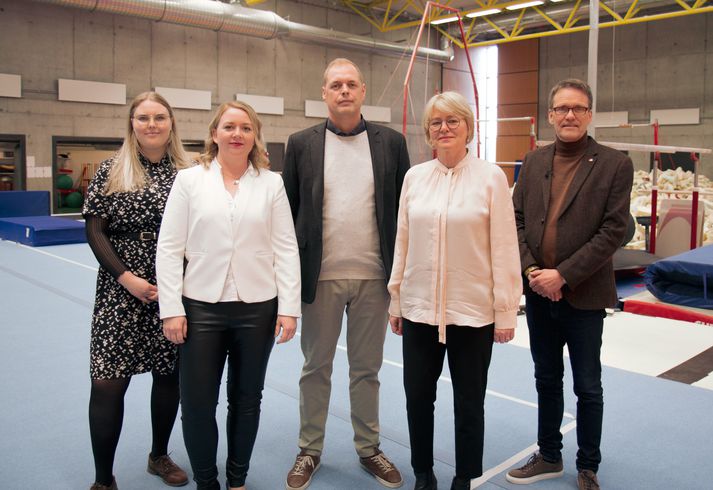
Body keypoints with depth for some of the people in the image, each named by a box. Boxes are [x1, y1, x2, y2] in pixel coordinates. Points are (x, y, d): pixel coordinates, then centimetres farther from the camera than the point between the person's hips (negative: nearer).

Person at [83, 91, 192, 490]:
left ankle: (160, 456, 33)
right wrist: (126, 277, -11)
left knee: (170, 374, 11)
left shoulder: (188, 172, 3)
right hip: (121, 292, -1)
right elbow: (95, 231, -1)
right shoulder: (112, 171, 1)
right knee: (107, 382, -4)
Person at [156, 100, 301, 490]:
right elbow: (169, 248, 0)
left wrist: (289, 306, -4)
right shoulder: (189, 179, 2)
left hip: (257, 308, 1)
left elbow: (285, 249, 1)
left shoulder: (271, 183, 3)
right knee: (197, 402, 6)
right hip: (201, 307, 0)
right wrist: (171, 308, -6)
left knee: (247, 399, 13)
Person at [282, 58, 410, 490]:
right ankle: (310, 450, 29)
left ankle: (369, 447, 31)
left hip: (374, 276, 1)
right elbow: (289, 211, 2)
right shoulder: (302, 144, 2)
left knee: (367, 368, 14)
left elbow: (405, 209, 3)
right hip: (321, 276, 0)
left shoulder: (391, 142, 2)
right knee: (316, 368, 12)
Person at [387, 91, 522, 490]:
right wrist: (396, 300, 10)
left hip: (473, 310, -3)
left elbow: (504, 248, -5)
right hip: (420, 308, 3)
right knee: (418, 397, 13)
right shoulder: (415, 176, 4)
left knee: (469, 403, 11)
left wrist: (506, 310, -5)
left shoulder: (491, 177, -5)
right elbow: (402, 242, 8)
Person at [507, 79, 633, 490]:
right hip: (538, 293, 4)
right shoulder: (534, 162, 6)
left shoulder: (615, 165, -6)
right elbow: (517, 220, 5)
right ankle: (549, 457, 34)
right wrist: (532, 271, -9)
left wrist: (562, 275, -17)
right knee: (547, 380, 17)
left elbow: (613, 231, -12)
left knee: (588, 387, 10)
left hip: (584, 296, -4)